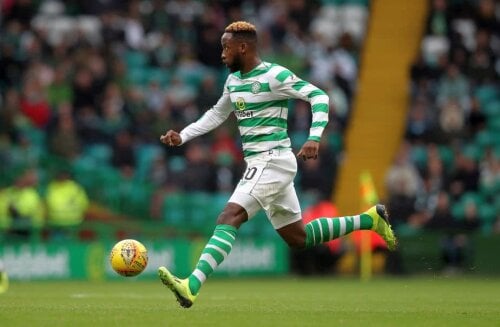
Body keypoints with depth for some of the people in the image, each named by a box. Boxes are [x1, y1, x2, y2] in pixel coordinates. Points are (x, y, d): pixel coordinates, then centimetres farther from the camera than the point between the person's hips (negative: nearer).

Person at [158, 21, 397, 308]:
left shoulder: (273, 75, -12)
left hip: (272, 161, -10)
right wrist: (182, 137, 17)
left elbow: (319, 96, -13)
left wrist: (314, 138, -25)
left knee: (229, 218, -23)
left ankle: (192, 287, -35)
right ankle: (369, 220, 26)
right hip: (260, 164, 10)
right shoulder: (233, 81, 13)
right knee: (298, 238, 15)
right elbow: (216, 115, 28)